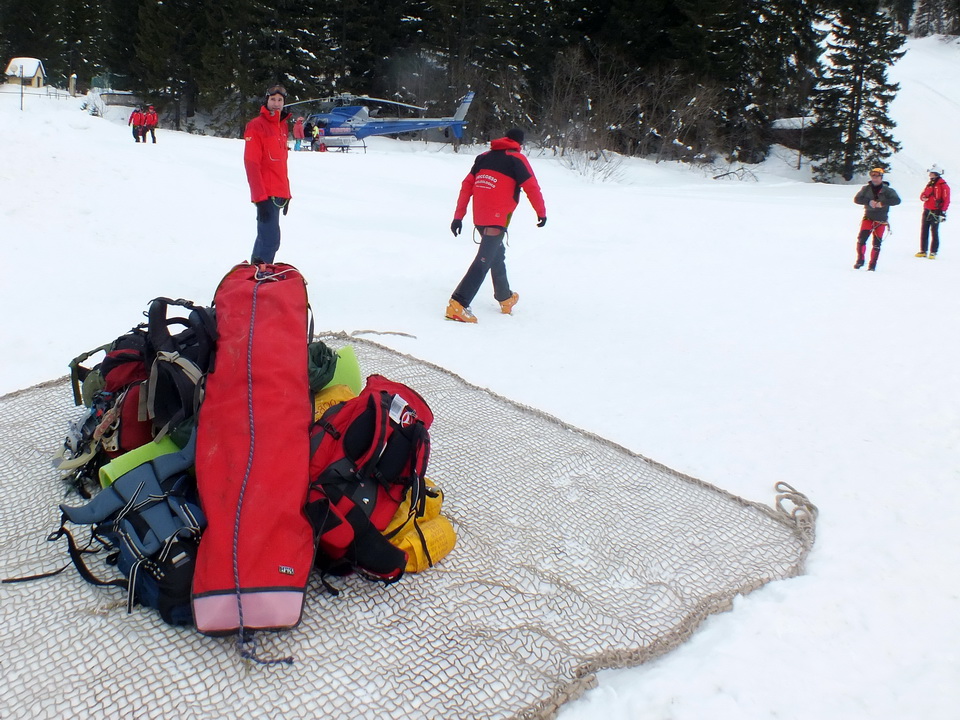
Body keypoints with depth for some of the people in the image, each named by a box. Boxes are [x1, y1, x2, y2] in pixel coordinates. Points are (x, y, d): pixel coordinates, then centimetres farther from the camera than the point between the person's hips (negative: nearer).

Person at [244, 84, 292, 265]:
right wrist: (260, 197, -19)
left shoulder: (282, 125, 16)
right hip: (266, 195, -8)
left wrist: (286, 193, 19)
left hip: (278, 194, 8)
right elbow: (251, 164, -14)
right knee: (271, 240, -14)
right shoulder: (256, 126, -8)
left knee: (266, 237, 15)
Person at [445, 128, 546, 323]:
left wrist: (458, 216, 11)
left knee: (497, 255, 24)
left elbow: (466, 186, 11)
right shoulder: (517, 159, -1)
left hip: (479, 217, 7)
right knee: (484, 261, -11)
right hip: (498, 219, -7)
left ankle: (505, 298, 37)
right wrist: (541, 212, 9)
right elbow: (532, 188, -5)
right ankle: (458, 304, -22)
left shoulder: (484, 157, 15)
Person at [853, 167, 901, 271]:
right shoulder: (866, 189, 5)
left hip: (881, 220, -1)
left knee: (877, 242, 0)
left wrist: (882, 203, -24)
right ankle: (860, 260, 1)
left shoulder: (887, 190, -2)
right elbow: (857, 199, -3)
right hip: (868, 218, 1)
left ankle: (872, 264, 9)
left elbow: (897, 200, -12)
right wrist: (869, 202, -19)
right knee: (861, 239, -13)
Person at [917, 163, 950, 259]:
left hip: (936, 212, -7)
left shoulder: (943, 185, -8)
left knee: (934, 232, -3)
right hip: (927, 211, 7)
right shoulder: (930, 184, 14)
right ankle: (923, 251, 13)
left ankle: (933, 252, 1)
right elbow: (923, 194, 20)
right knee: (924, 231, 7)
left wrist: (943, 212, -18)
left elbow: (946, 200, -10)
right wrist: (923, 197, -5)